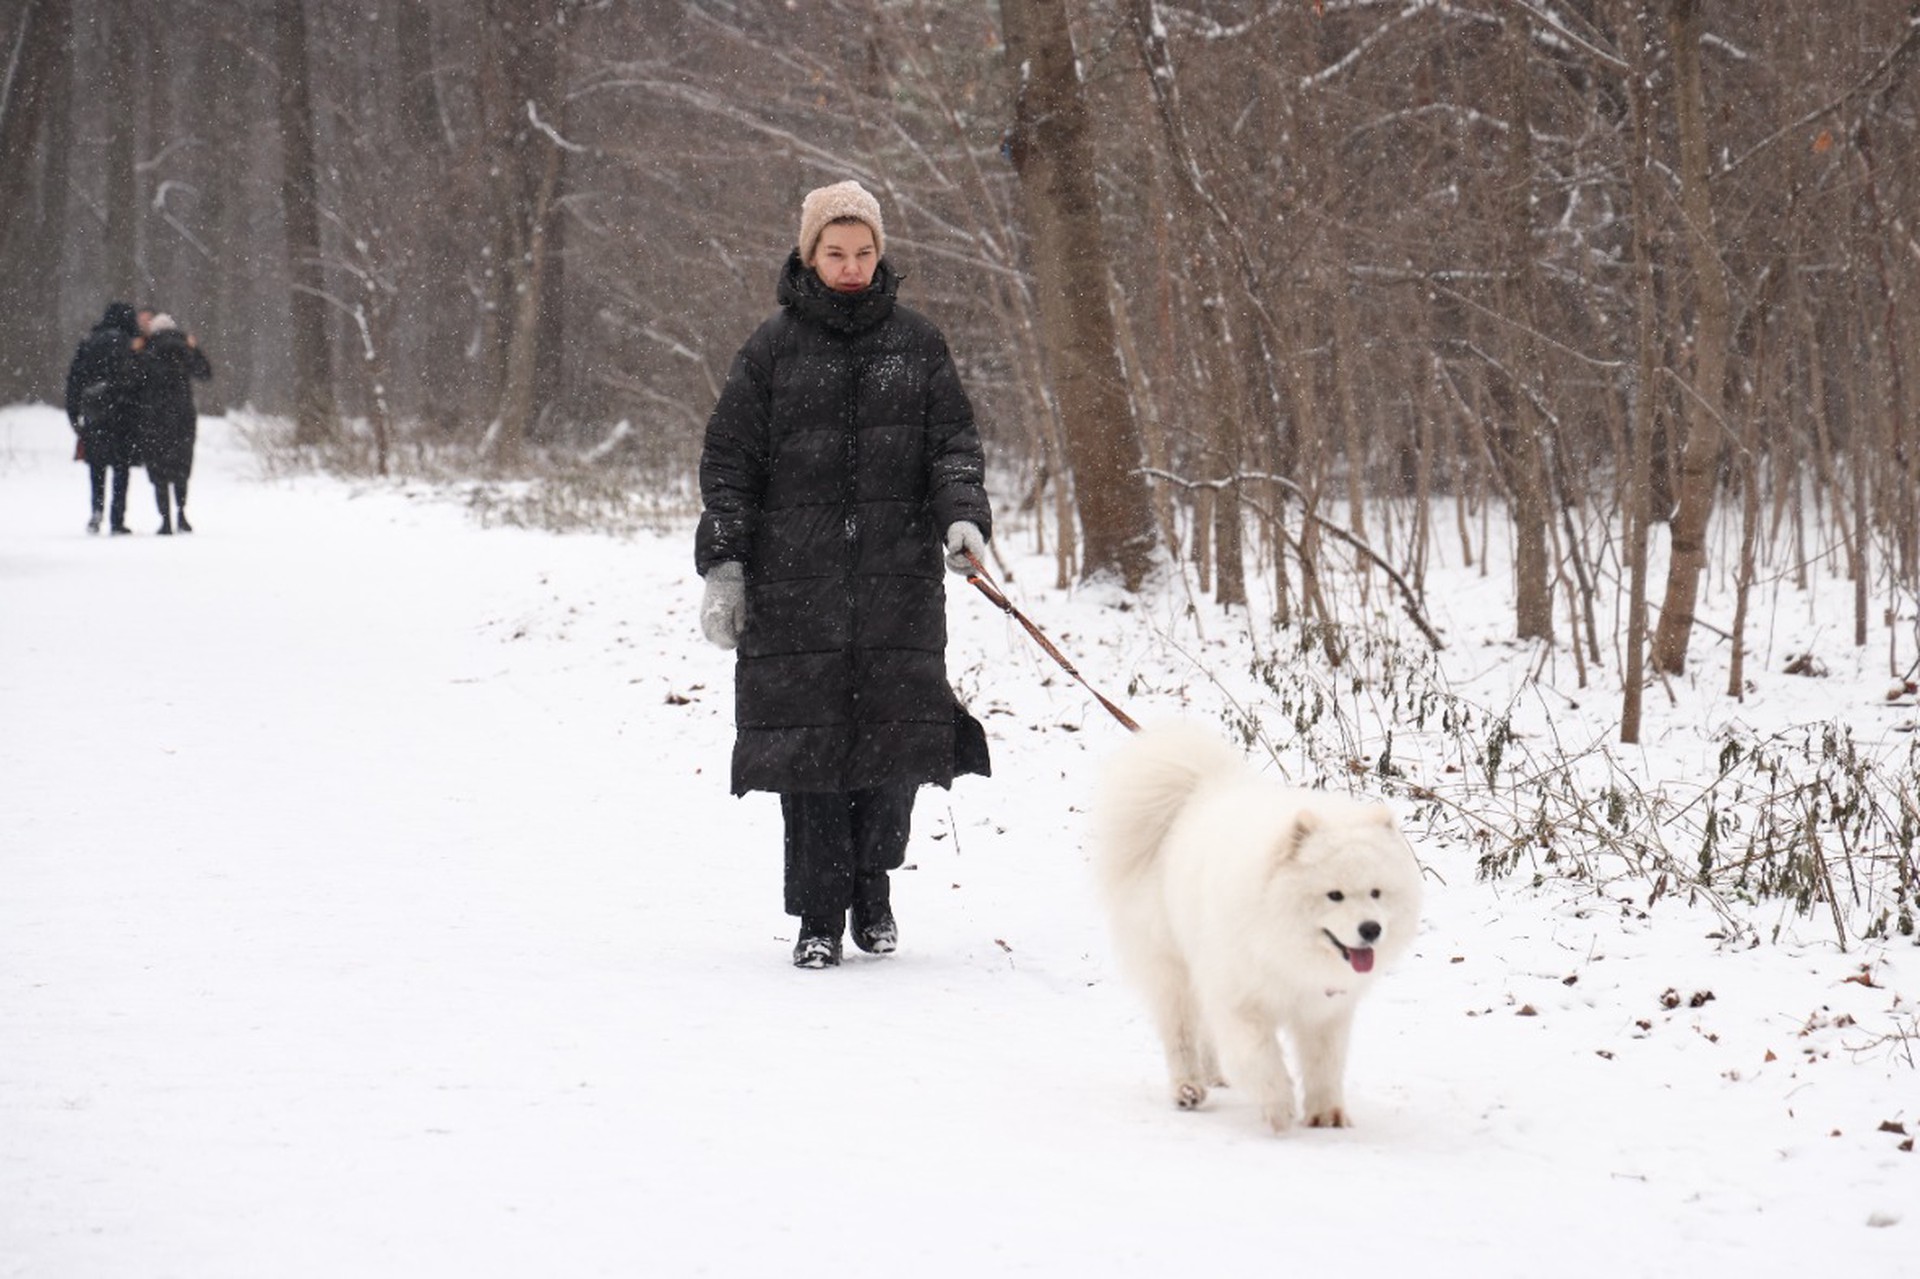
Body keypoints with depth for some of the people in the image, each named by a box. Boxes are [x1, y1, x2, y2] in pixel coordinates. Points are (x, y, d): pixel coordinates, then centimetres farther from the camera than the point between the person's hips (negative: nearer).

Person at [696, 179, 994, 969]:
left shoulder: (916, 343, 10)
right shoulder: (773, 349, 5)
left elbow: (953, 442, 9)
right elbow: (728, 461, 6)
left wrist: (962, 517, -10)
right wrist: (723, 565, -2)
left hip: (899, 580, 1)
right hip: (795, 584, -1)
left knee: (896, 734, -1)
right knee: (806, 742, -5)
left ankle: (872, 889, 21)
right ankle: (819, 918, 4)